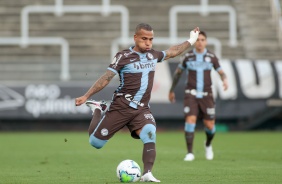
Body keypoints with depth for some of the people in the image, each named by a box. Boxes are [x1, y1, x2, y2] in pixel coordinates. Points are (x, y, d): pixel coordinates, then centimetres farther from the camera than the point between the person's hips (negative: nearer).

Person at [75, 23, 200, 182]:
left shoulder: (153, 55, 9)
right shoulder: (124, 56, -8)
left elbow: (172, 52, 29)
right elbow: (106, 78, -8)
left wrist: (191, 41, 35)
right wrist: (86, 96, -14)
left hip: (142, 109, 3)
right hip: (121, 107, -3)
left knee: (150, 134, -27)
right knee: (95, 142, 0)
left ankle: (147, 174, -27)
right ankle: (99, 110, 28)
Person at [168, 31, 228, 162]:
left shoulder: (211, 57, 1)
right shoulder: (187, 56, 1)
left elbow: (221, 72, 5)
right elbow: (178, 72, 14)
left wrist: (225, 80, -20)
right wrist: (171, 91, 20)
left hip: (206, 95, 1)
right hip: (191, 94, -1)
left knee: (210, 126, -1)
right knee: (190, 120, -19)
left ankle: (208, 145, 34)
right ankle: (189, 153, -13)